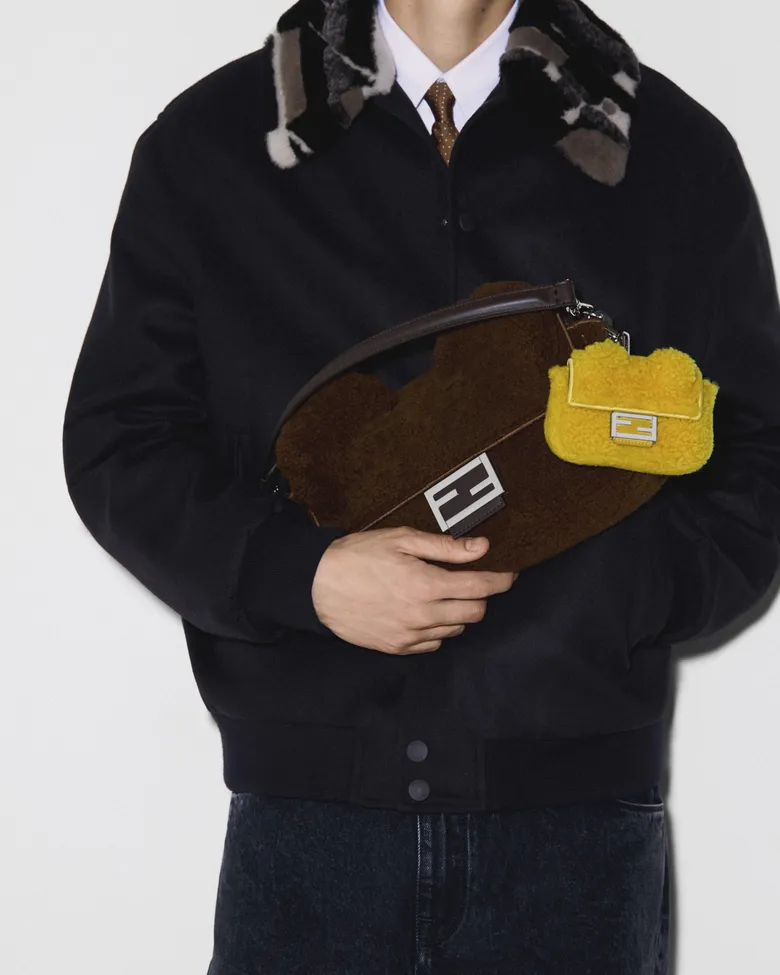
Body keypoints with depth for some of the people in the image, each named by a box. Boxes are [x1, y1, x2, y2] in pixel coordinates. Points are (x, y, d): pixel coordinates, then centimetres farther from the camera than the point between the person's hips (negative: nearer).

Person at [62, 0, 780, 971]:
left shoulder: (679, 155, 5)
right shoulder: (207, 145, 5)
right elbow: (115, 441, 4)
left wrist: (558, 586, -12)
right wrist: (304, 574, -13)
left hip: (580, 793, 0)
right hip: (306, 794, 0)